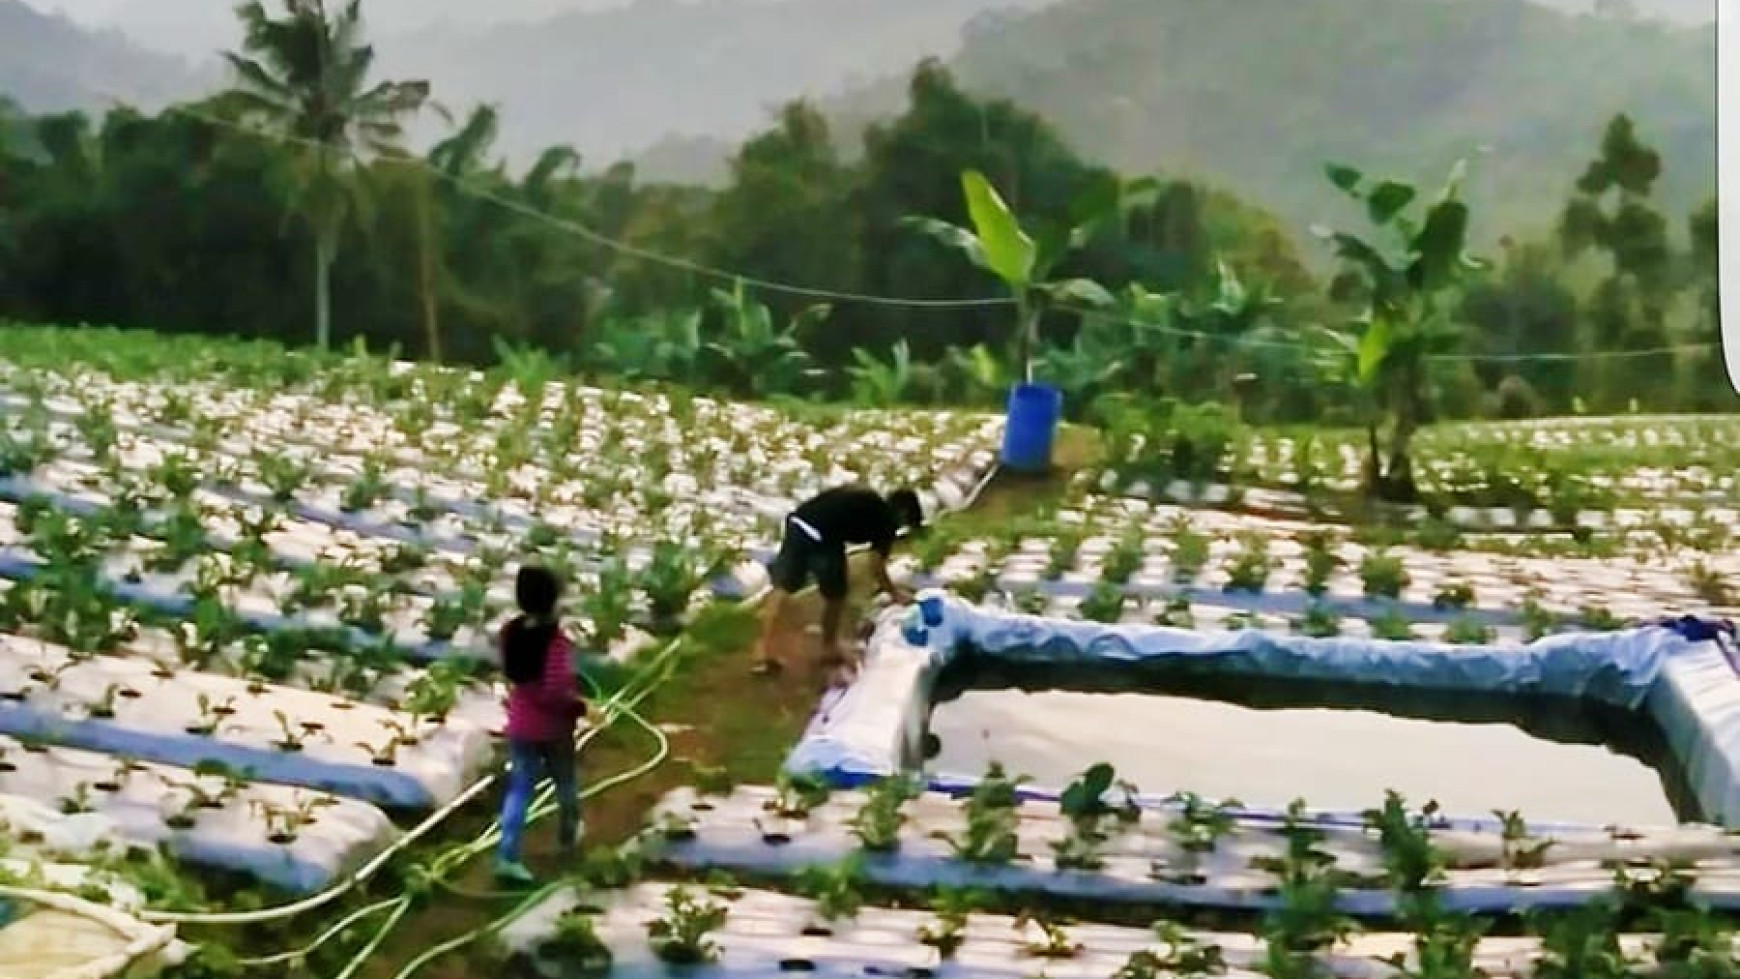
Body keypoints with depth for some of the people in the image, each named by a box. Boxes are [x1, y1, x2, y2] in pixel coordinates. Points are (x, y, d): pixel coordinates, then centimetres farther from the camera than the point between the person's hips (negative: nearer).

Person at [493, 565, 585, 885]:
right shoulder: (555, 640, -26)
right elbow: (556, 691, -30)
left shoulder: (511, 632, -6)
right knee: (566, 782, 21)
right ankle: (568, 837, 43)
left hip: (520, 724, 4)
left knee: (519, 788, 9)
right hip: (553, 727, -4)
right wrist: (577, 705, -14)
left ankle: (507, 857, 0)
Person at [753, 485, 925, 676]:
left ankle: (763, 650, 8)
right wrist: (894, 592, 25)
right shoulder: (887, 520, 10)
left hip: (797, 522, 6)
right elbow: (876, 566, 10)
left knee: (782, 587, 13)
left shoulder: (864, 499, 31)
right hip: (823, 537, -6)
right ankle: (829, 648, 34)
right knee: (836, 595, 18)